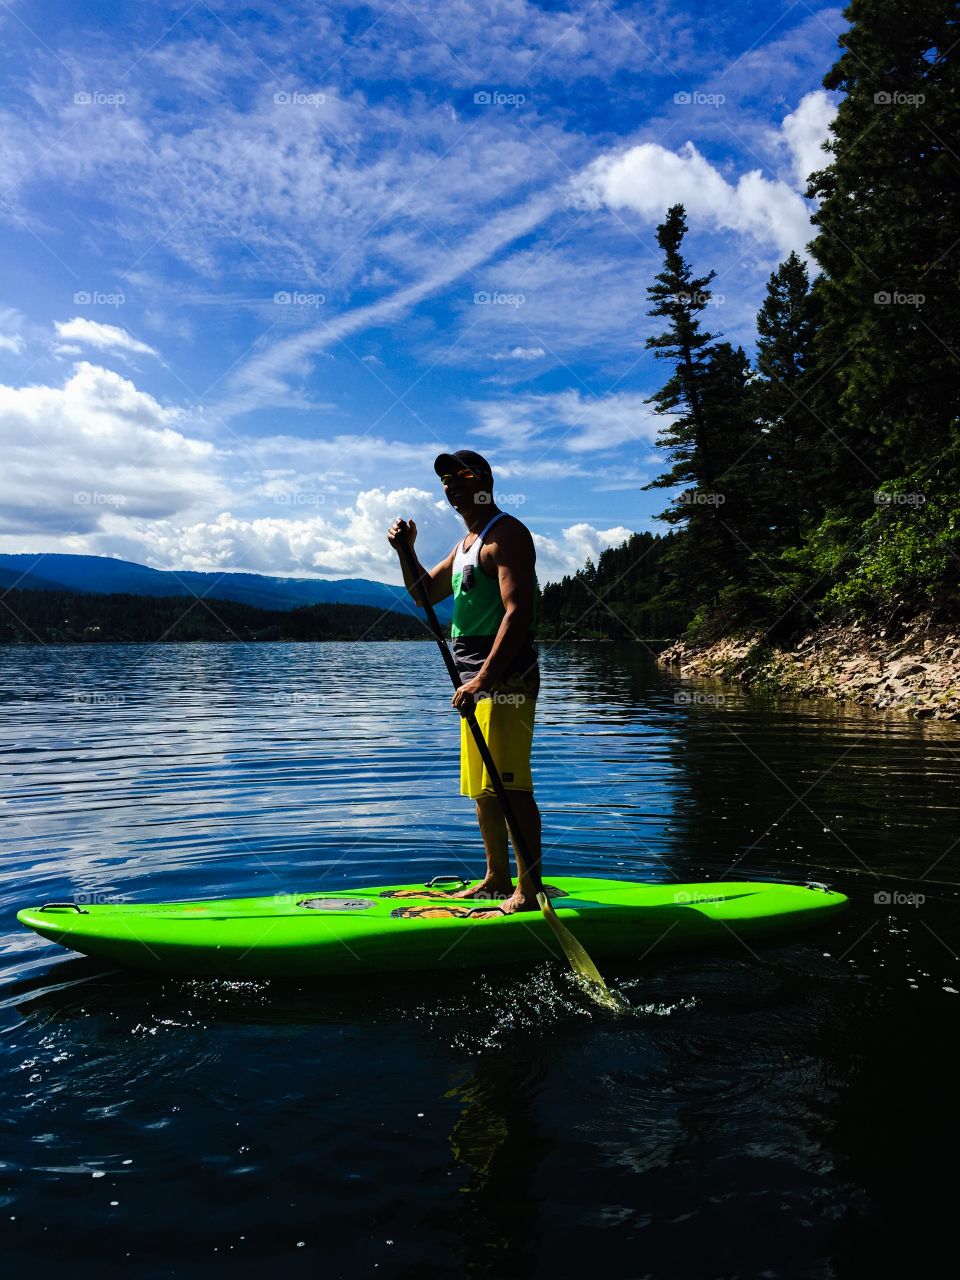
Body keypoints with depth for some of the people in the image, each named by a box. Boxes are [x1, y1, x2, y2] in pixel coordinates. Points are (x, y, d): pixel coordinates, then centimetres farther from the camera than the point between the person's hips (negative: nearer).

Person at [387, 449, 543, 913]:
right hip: (477, 680, 10)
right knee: (481, 787, 13)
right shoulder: (466, 543, 22)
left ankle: (530, 890, -6)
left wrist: (484, 679, -28)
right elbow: (426, 593, 24)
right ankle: (497, 879, 23)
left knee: (510, 785, -11)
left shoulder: (506, 534, -9)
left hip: (504, 678, -10)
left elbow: (518, 612, -21)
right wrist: (406, 551, 7)